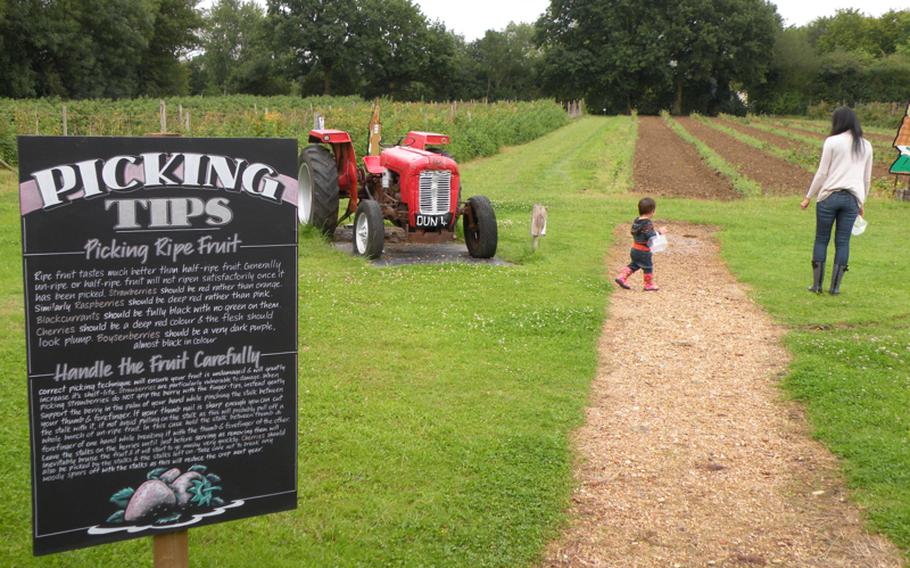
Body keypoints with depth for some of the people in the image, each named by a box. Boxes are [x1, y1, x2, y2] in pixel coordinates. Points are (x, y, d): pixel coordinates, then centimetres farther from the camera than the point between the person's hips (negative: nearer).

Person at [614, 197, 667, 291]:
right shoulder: (647, 223, -22)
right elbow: (649, 235, -29)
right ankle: (649, 285, 18)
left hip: (634, 248, 8)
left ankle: (622, 277, 15)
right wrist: (659, 232, -20)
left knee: (634, 265, 22)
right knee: (648, 267, 8)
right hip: (644, 251, -8)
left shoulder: (636, 220, 4)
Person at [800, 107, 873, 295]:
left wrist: (809, 197, 4)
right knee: (843, 242, 6)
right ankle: (835, 286, 7)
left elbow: (822, 173, -4)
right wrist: (862, 202, 25)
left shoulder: (832, 142, -3)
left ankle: (817, 284, 6)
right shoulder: (866, 146, 10)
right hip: (852, 198, 3)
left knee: (821, 239, 6)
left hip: (829, 196, -3)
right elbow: (867, 178, 14)